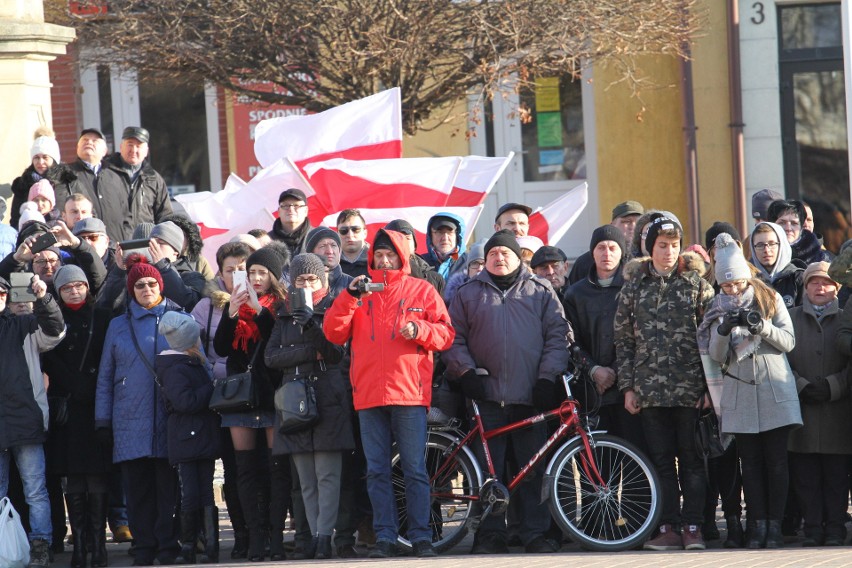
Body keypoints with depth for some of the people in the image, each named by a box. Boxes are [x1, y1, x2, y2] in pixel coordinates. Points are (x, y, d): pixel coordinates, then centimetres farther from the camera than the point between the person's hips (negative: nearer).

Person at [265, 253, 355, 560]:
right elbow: (271, 357, 6)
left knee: (327, 474, -11)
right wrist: (309, 351, -7)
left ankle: (324, 535, -16)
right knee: (306, 479, 2)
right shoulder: (285, 315, 17)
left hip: (329, 399, -4)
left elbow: (337, 352, -6)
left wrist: (313, 326, -21)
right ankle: (315, 535, 2)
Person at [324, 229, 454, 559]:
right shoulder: (361, 291, 14)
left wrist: (418, 330, -13)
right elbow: (334, 333, 4)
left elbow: (445, 334, 6)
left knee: (415, 470, -4)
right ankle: (385, 537, 5)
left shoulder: (421, 291, 10)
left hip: (409, 392, -3)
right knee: (377, 471, 3)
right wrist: (350, 297, -8)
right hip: (369, 395, 3)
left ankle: (421, 537, -1)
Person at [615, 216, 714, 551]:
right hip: (650, 391, 2)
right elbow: (623, 339, 9)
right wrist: (627, 387, 2)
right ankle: (668, 529, 6)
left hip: (690, 390, -2)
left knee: (691, 460, 0)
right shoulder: (633, 288, 9)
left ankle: (693, 527, 3)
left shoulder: (697, 285, 4)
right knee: (661, 460, 3)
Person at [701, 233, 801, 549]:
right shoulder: (719, 309, 7)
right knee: (750, 462, 1)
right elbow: (716, 355, 2)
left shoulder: (770, 299, 3)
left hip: (775, 391, -2)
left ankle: (775, 526, 1)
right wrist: (724, 330, -17)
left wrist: (762, 326, -20)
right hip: (740, 395, 2)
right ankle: (757, 526, 4)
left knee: (776, 461, -3)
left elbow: (789, 341, -3)